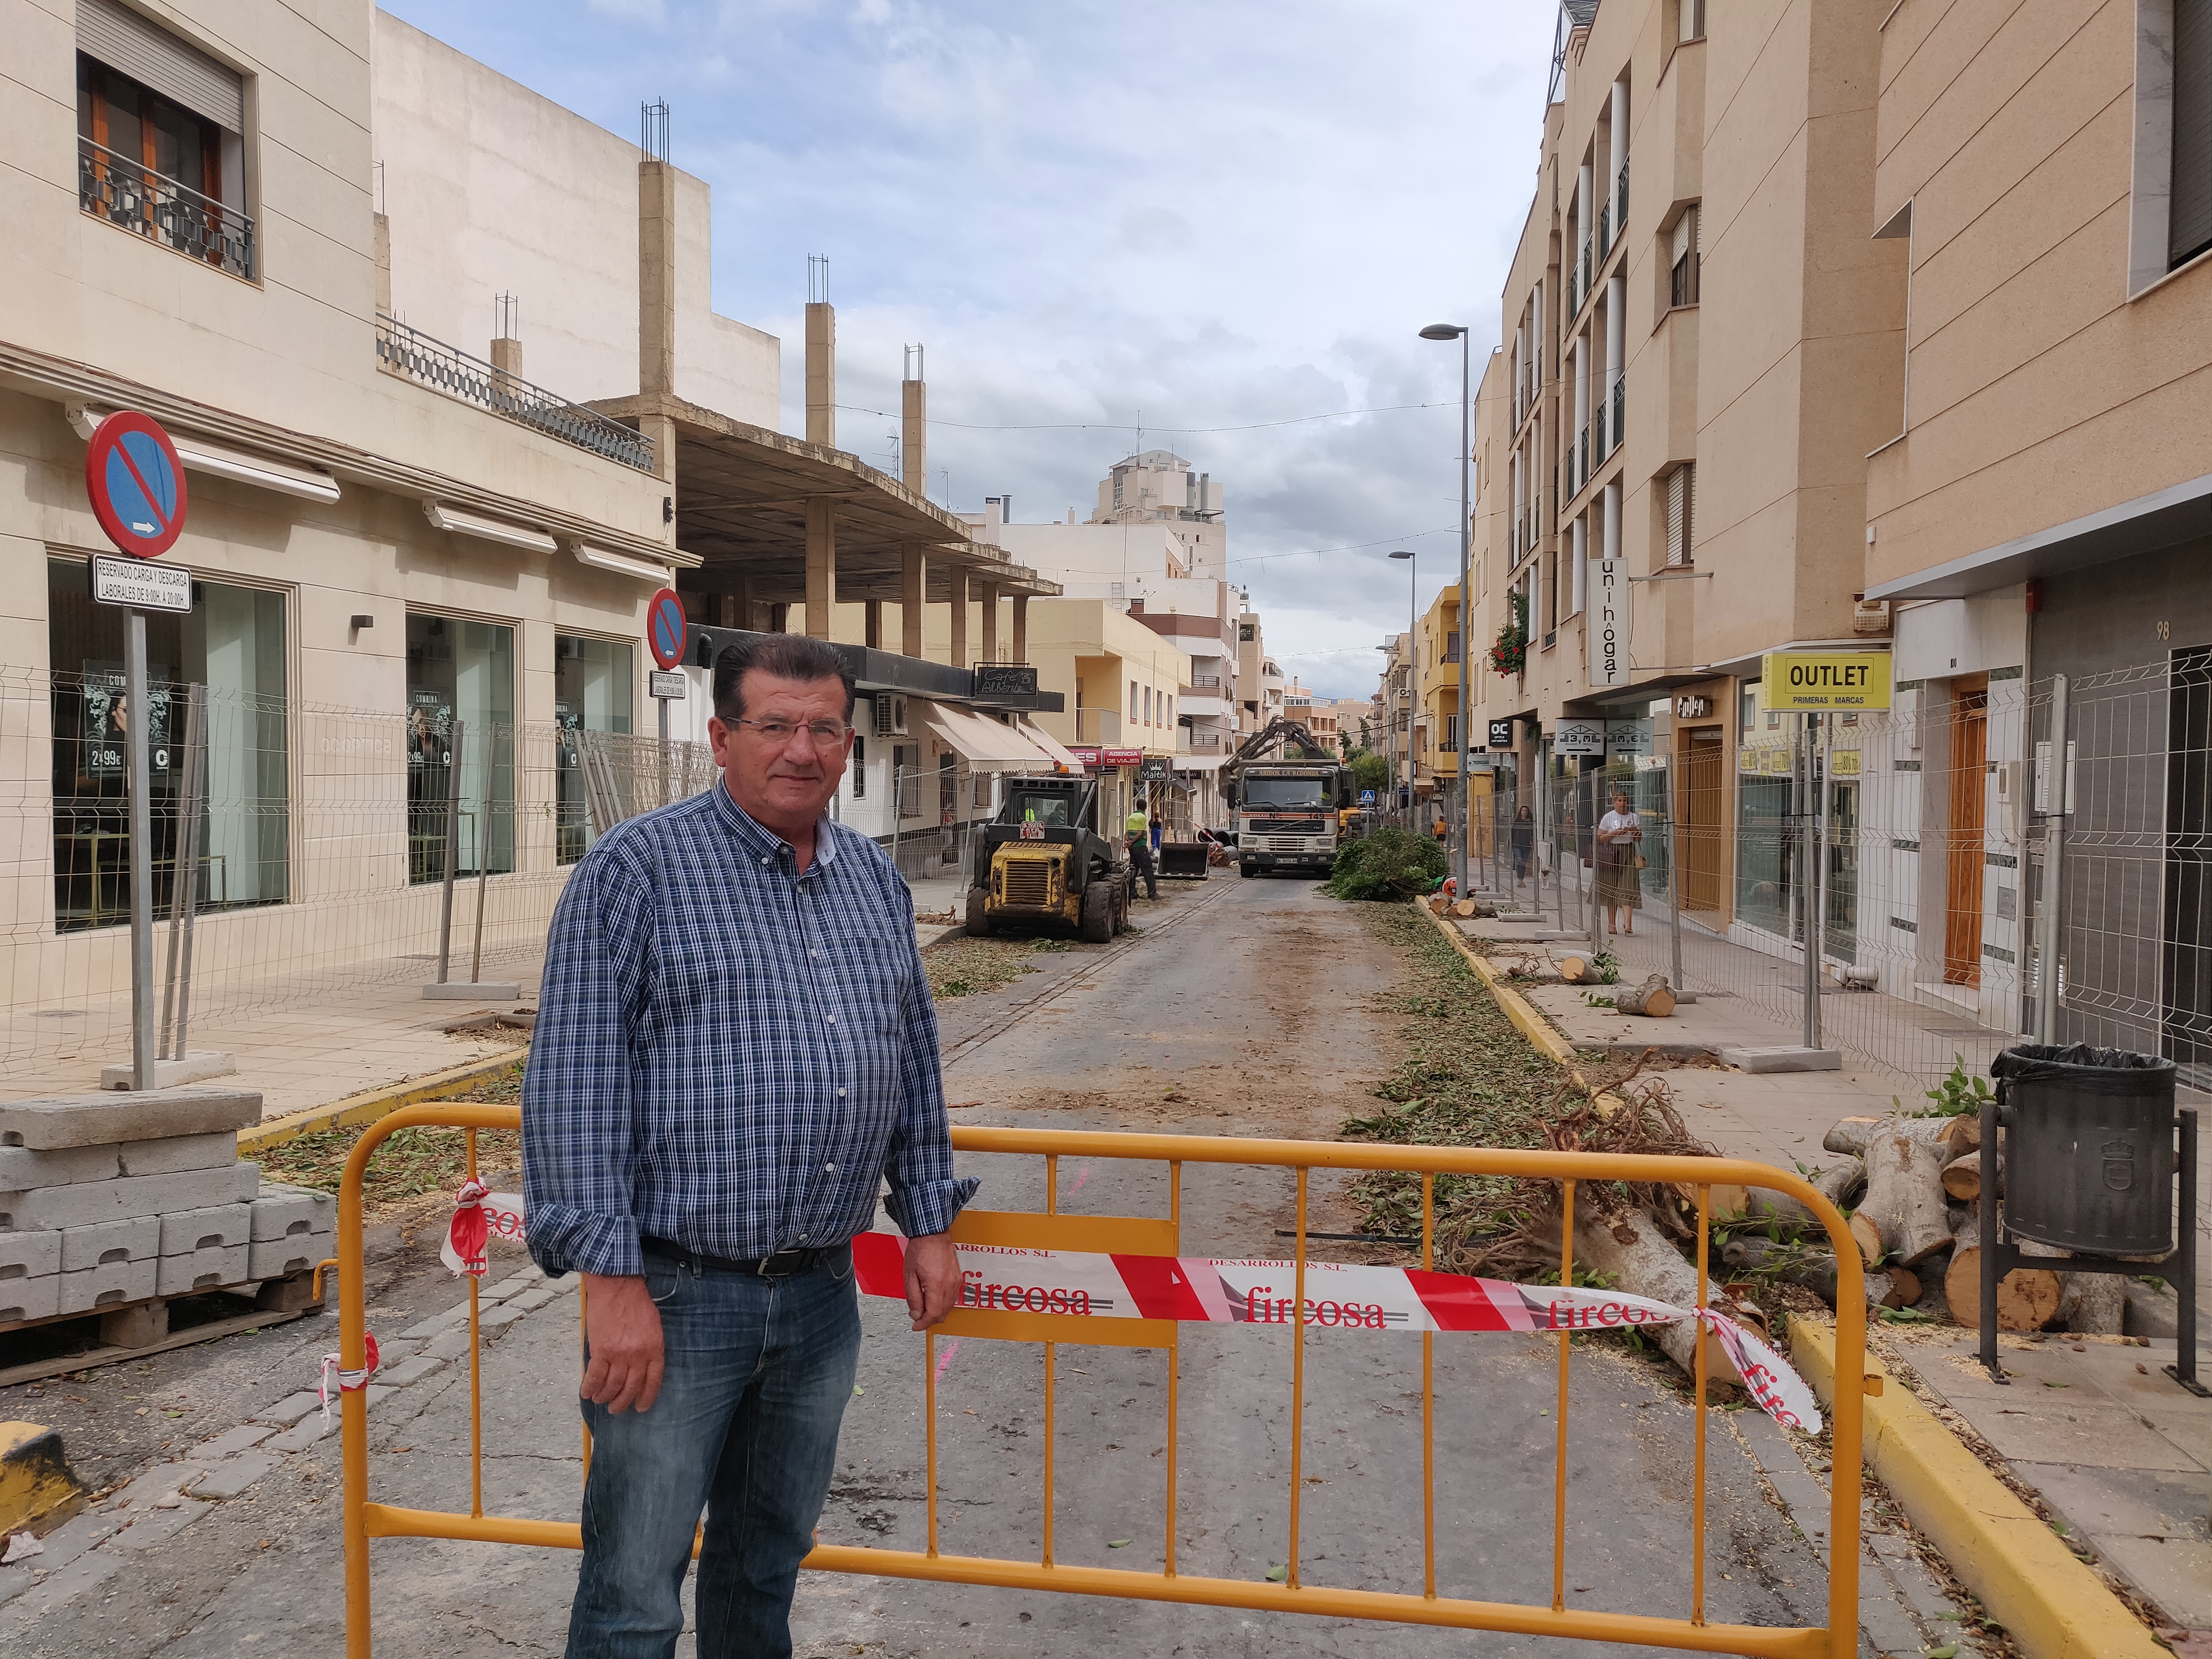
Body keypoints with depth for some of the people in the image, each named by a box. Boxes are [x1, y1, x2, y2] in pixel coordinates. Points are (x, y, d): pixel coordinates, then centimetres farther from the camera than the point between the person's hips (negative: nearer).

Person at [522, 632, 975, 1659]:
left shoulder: (876, 881, 10)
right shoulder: (636, 869, -9)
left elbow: (913, 1062, 17)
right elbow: (575, 1083, -13)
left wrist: (928, 1222, 14)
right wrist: (611, 1280, -17)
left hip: (822, 1293, 5)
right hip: (678, 1293, -5)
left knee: (770, 1555, 22)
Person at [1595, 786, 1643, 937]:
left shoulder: (1634, 818, 9)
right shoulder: (1608, 818, 2)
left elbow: (1639, 840, 14)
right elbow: (1600, 838, -2)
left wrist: (1637, 833, -8)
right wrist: (1615, 833, -15)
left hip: (1629, 853, 1)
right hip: (1611, 853, -1)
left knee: (1628, 887, -10)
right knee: (1611, 888, 4)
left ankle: (1628, 925, -17)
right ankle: (1611, 923, 16)